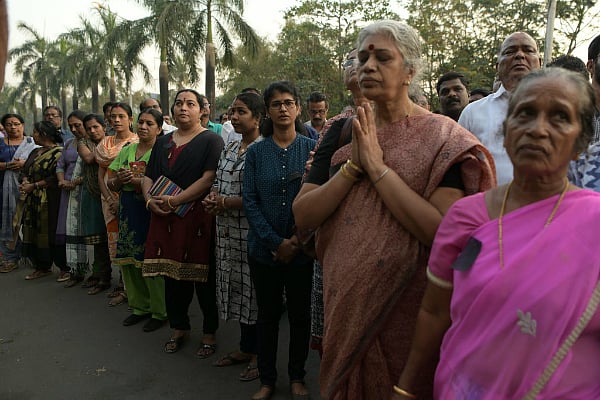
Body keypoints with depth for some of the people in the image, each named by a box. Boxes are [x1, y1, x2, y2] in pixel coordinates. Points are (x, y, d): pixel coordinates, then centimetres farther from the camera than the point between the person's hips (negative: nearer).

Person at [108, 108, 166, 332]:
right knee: (128, 261, 10)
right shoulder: (126, 151, 14)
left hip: (151, 211, -6)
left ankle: (159, 312, 10)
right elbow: (111, 185, 14)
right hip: (128, 211, 6)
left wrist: (136, 180, -18)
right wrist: (119, 180, -7)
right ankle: (140, 307, 26)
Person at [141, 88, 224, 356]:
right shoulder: (163, 142, 18)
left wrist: (175, 201, -17)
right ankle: (179, 327, 26)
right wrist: (150, 200, -5)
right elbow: (148, 176, 16)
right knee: (172, 275, 10)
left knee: (203, 276, 0)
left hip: (199, 218, -5)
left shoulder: (211, 140, -2)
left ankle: (209, 333, 14)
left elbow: (209, 178, -14)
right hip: (165, 218, 6)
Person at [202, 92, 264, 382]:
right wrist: (212, 200, -1)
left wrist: (226, 203, -15)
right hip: (227, 230, 8)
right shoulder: (229, 149, 15)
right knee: (236, 285, 14)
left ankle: (258, 353, 19)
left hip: (251, 230, -8)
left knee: (253, 289, 2)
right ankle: (245, 347, 30)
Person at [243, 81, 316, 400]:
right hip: (264, 248, 1)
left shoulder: (312, 148, -1)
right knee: (267, 314, 12)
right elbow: (249, 200, -4)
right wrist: (276, 242, -12)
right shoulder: (256, 152, 1)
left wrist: (298, 240, -12)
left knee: (300, 313, 12)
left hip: (301, 248, 0)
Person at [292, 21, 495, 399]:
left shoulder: (442, 137, -11)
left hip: (407, 310, -4)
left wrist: (377, 166, -21)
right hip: (345, 304, 5)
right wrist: (354, 166, -17)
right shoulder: (342, 133, 2)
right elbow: (303, 216, -6)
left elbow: (443, 232, -24)